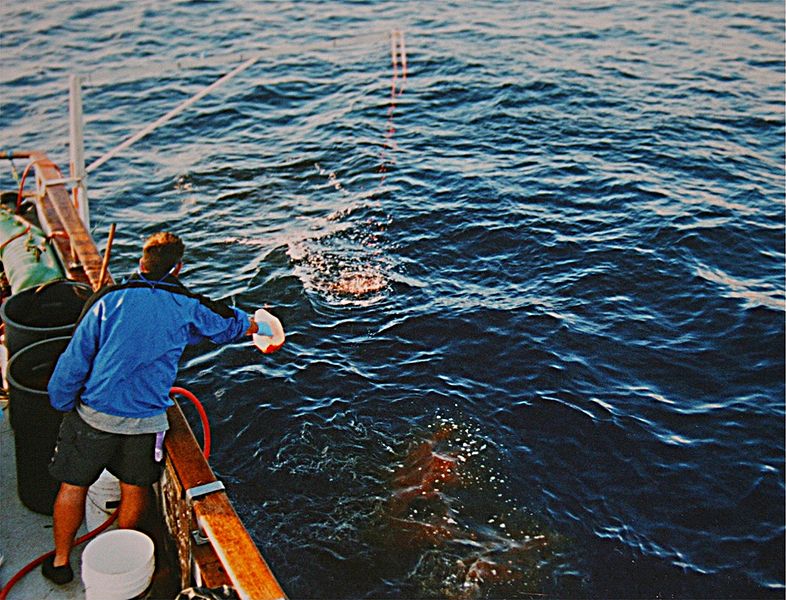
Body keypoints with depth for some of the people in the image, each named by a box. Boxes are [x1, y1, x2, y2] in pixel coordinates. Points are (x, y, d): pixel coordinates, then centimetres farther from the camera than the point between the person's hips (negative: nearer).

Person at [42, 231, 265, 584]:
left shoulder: (109, 299, -6)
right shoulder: (189, 308, -1)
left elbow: (75, 358, -5)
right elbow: (230, 323, 19)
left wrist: (62, 404, 9)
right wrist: (258, 326, 41)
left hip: (95, 414, 0)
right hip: (146, 420, 1)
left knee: (73, 486, 19)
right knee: (135, 489, 22)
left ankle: (60, 562, 33)